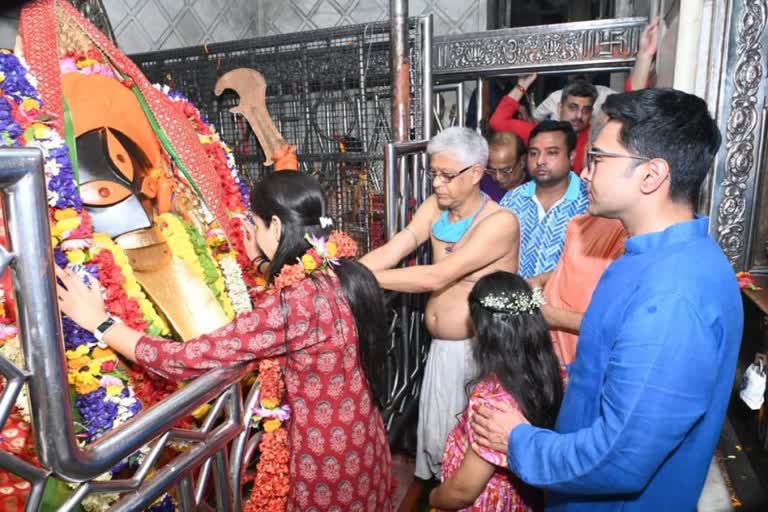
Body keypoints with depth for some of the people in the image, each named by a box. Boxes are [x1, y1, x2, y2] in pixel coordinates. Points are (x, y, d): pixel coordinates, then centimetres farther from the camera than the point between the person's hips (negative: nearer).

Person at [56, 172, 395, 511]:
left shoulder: (295, 302, -29)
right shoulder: (343, 275, -4)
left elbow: (186, 361, -25)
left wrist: (100, 322, -15)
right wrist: (260, 263, 15)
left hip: (328, 462, -7)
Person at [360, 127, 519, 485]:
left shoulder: (500, 221, -22)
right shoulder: (435, 207, 0)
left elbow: (437, 277, -30)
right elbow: (390, 251, -11)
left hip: (479, 351, -6)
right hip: (441, 348, 6)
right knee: (435, 436, 20)